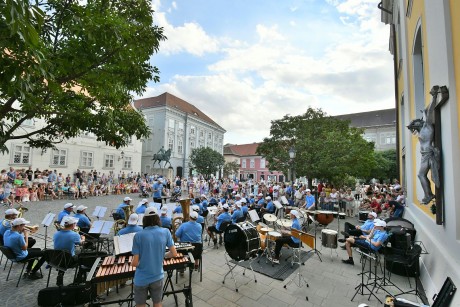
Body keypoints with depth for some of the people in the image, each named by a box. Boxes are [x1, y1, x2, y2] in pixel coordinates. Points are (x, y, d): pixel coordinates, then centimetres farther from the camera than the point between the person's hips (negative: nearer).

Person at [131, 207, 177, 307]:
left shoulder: (138, 235, -17)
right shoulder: (166, 232, -12)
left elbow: (135, 263, -15)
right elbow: (174, 254, -8)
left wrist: (134, 261, 7)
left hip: (141, 279, -1)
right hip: (157, 277, 2)